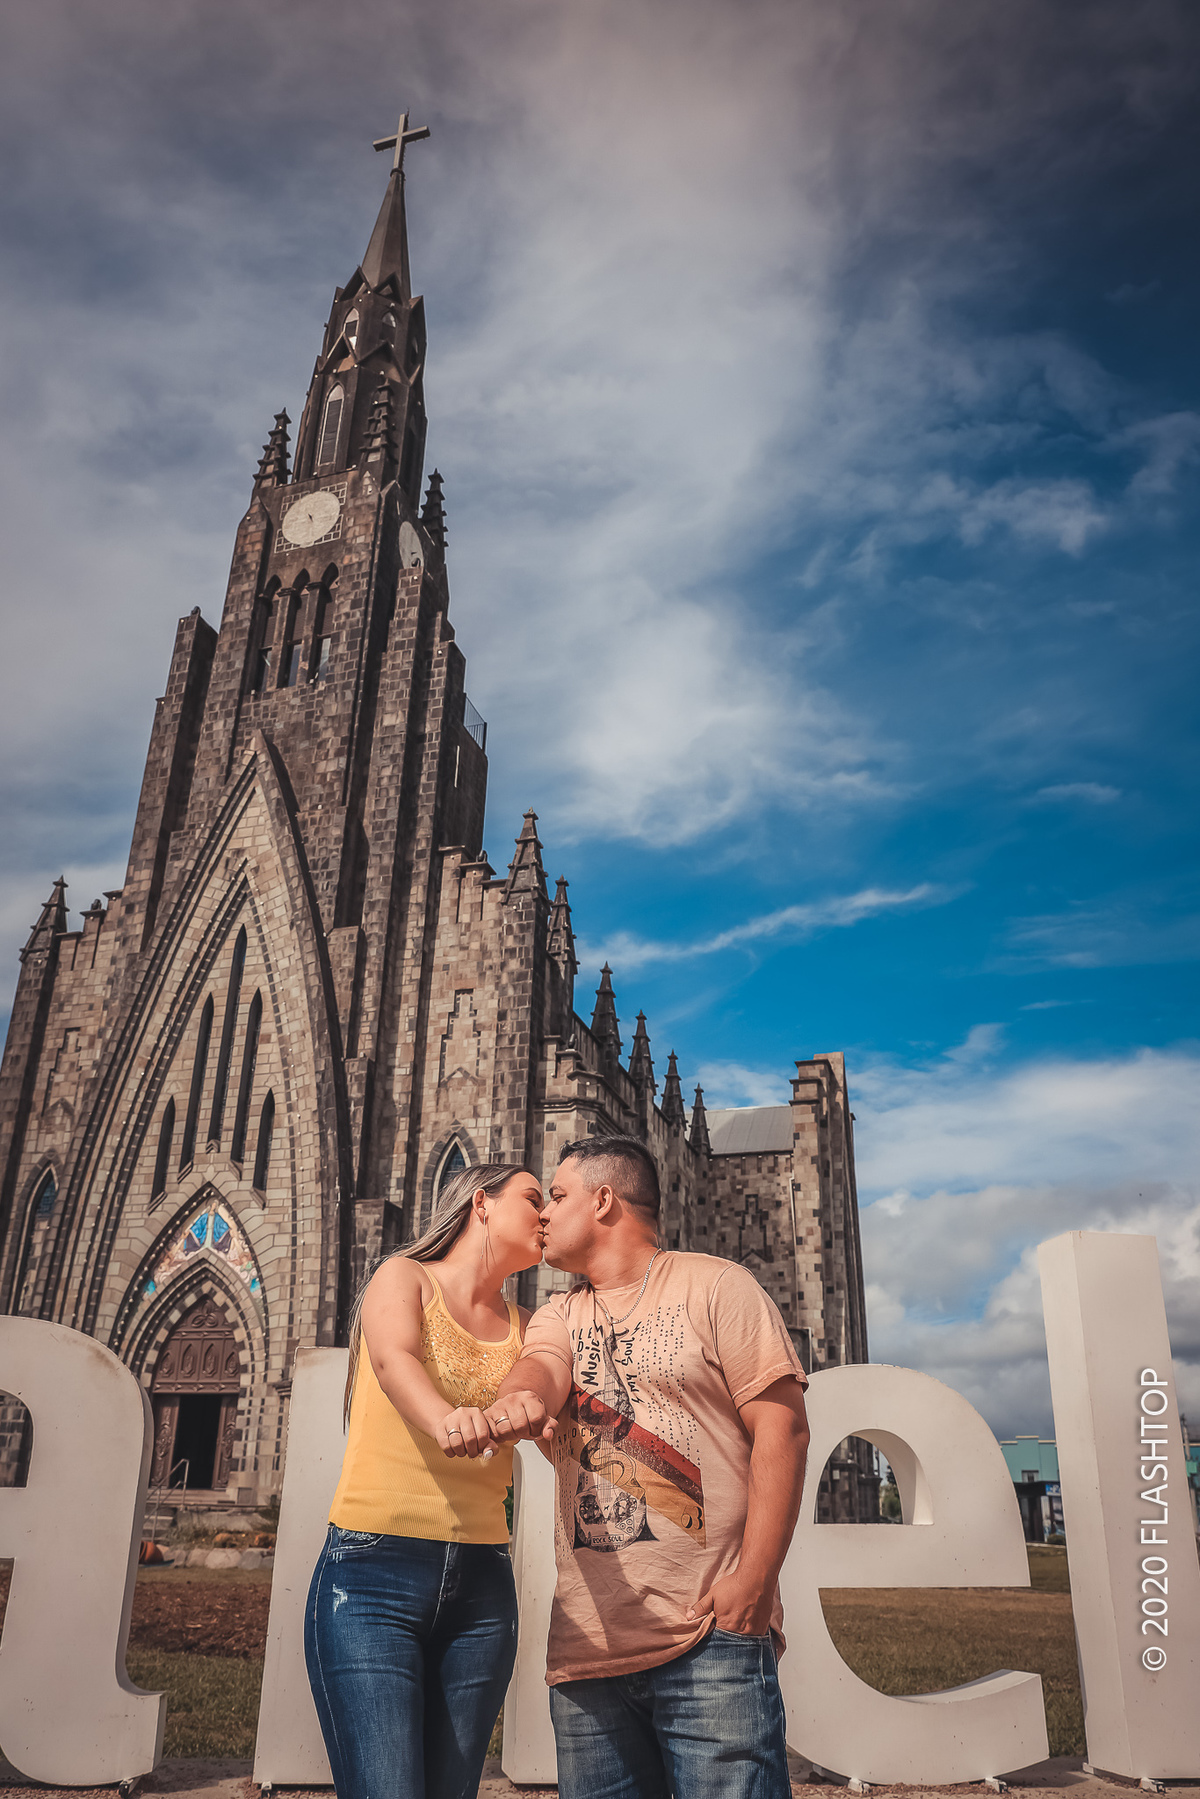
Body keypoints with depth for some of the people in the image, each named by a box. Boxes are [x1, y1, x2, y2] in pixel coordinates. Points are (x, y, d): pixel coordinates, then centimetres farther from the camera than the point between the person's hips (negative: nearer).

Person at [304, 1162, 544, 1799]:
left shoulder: (523, 1329, 15)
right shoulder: (404, 1277, 1)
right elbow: (393, 1357, -21)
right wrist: (445, 1419, -40)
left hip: (482, 1586, 5)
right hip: (373, 1571, -4)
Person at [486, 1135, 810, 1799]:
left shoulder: (714, 1285, 2)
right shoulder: (558, 1315, 16)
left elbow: (782, 1428, -5)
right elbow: (541, 1371, -7)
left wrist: (755, 1578, -13)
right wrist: (516, 1398, -32)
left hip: (710, 1631, -4)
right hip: (585, 1642, 5)